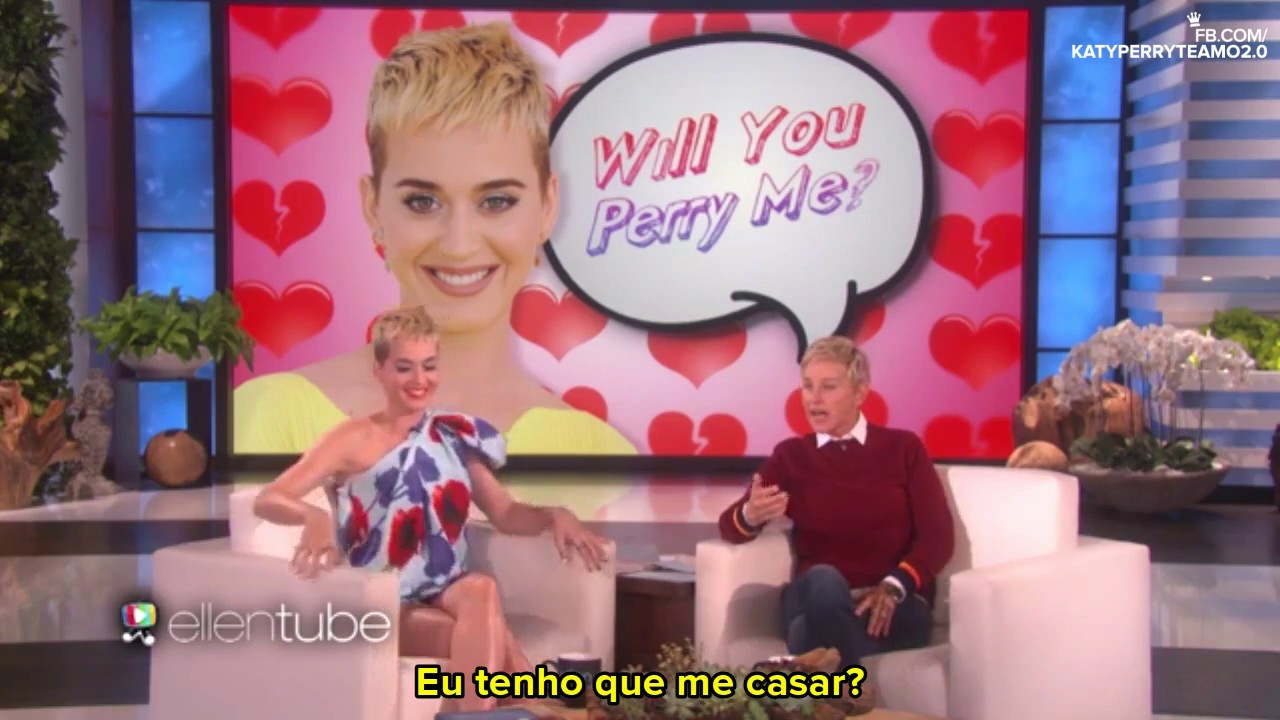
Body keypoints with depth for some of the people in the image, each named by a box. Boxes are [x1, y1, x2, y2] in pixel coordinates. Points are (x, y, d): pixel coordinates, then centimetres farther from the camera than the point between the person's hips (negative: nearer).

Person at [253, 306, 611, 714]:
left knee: (481, 590, -33)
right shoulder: (355, 439, -3)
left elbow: (505, 514, 15)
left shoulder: (456, 436, 11)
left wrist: (554, 516, -8)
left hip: (447, 593, 4)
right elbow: (267, 501, -11)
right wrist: (313, 517, -34)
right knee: (488, 639, -32)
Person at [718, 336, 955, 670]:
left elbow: (938, 535, 2)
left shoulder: (903, 448, 11)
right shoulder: (790, 455, 12)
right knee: (824, 581, -38)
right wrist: (751, 515, -24)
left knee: (809, 638, -36)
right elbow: (729, 525, 3)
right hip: (816, 602, 2)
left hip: (894, 606, -2)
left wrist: (894, 587, -17)